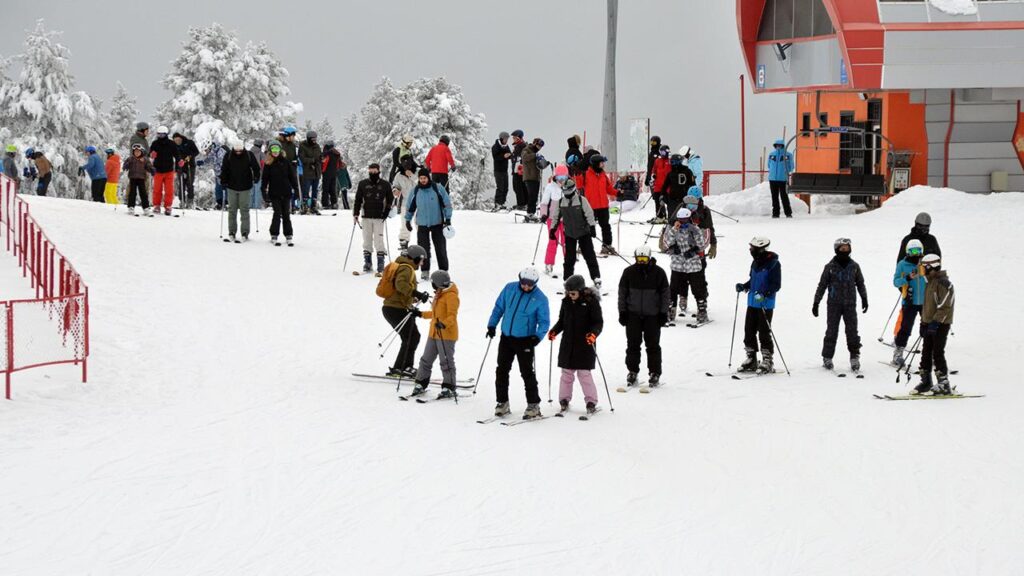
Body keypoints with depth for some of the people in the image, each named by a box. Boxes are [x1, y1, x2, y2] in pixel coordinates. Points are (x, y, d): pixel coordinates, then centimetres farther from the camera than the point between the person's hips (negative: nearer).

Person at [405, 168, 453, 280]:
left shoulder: (438, 188, -6)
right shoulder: (415, 191, 1)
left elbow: (447, 203, -2)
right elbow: (410, 206, 14)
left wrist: (448, 219, -5)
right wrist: (408, 220, 16)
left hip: (437, 223, -1)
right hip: (422, 224, 1)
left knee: (441, 248, 0)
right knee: (424, 249, -1)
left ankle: (443, 270, 8)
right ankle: (425, 271, 6)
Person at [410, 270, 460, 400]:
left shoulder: (451, 296, -14)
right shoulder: (439, 294, 15)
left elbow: (452, 316, -22)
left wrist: (444, 324, -38)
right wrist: (421, 314, 27)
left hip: (447, 334, -9)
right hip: (434, 333, 9)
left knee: (446, 362, -3)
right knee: (426, 359, 12)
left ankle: (449, 389, 4)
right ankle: (421, 384, 21)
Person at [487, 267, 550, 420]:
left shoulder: (540, 298, -9)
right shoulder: (510, 289, 0)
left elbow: (544, 321, -6)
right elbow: (499, 307, 11)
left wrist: (538, 336, -21)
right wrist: (492, 325, 4)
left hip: (525, 341, -4)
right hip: (506, 337, 4)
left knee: (527, 373, -4)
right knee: (501, 371, 7)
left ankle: (533, 405, 3)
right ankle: (502, 402, 17)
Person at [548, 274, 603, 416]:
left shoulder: (591, 302, -9)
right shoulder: (566, 302, 6)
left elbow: (599, 322, -9)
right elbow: (562, 320, 16)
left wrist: (594, 333, -27)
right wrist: (554, 331, -1)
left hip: (585, 345, -5)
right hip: (568, 344, 5)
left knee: (584, 373, -5)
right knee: (566, 372, 6)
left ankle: (591, 402, 5)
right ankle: (564, 400, 17)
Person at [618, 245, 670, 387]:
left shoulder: (658, 273, -4)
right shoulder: (629, 272, -2)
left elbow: (666, 293, 2)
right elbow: (622, 292, 5)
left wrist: (663, 313, -1)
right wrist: (622, 311, 2)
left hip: (652, 315, -1)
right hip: (633, 314, 1)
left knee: (653, 344, 2)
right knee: (633, 344, 4)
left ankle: (655, 373, 10)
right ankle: (632, 371, 14)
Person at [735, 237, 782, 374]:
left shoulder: (773, 263, -13)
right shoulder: (756, 262, 11)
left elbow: (776, 285, -14)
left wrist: (765, 294, -27)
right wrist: (744, 286, 6)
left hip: (766, 304, -8)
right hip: (752, 302, 8)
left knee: (764, 332, -5)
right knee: (749, 330, 9)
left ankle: (767, 362, 3)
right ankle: (751, 360, 20)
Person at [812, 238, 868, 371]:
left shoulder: (854, 266, 7)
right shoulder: (830, 267, 1)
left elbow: (860, 284, 18)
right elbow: (822, 285, 5)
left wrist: (864, 299, 14)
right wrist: (816, 303, 4)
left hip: (850, 304, 1)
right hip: (834, 304, -1)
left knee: (852, 331, -3)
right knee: (832, 331, -1)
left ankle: (855, 358, 3)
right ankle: (827, 358, 8)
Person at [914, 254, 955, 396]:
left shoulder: (943, 283, -14)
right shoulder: (929, 283, 16)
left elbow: (945, 306, -20)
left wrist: (936, 322, -23)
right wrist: (923, 323, 21)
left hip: (940, 324, -9)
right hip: (929, 324, 9)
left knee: (938, 353, -10)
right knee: (926, 352, 11)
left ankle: (944, 384, -6)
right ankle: (926, 381, 21)